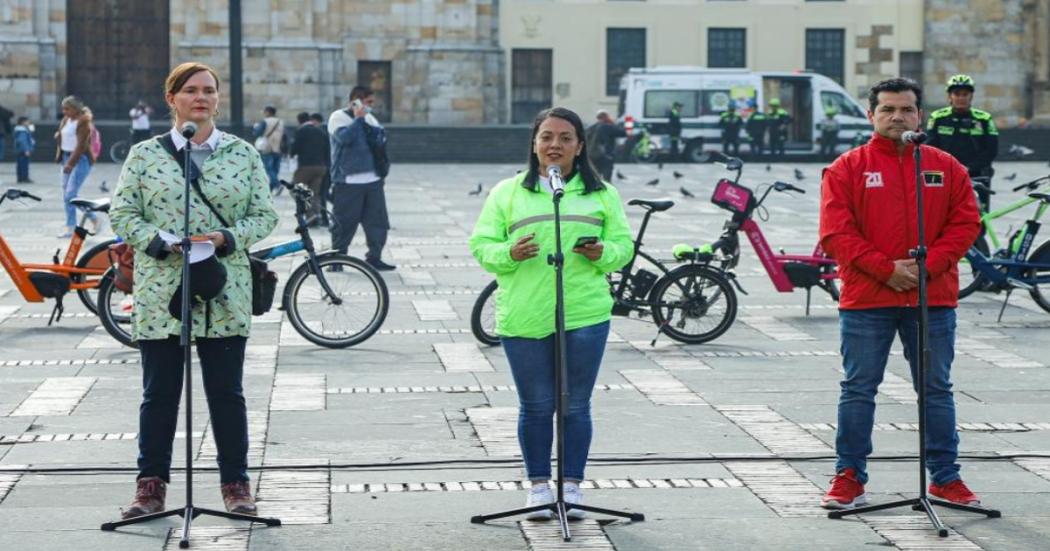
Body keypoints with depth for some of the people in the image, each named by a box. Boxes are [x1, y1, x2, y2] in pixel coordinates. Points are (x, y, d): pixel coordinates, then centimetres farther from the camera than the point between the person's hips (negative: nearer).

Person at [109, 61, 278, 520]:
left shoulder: (243, 154, 7)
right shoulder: (144, 155, 5)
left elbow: (265, 215, 7)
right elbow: (122, 213, 3)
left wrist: (227, 237, -12)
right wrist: (161, 243, -13)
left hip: (225, 295, 0)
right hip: (160, 293, 0)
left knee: (227, 393, 4)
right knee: (159, 393, 5)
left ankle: (235, 483, 15)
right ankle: (151, 483, 15)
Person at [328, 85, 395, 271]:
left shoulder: (368, 118, 17)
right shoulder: (339, 117, -4)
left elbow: (381, 135, 5)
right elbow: (344, 137, -21)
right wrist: (358, 119, -14)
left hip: (372, 180, 6)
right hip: (348, 182, -6)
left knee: (377, 221, 4)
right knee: (344, 222, -2)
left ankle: (374, 258, 12)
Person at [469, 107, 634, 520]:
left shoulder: (601, 194, 11)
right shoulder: (507, 192, 8)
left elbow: (624, 245, 12)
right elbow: (481, 245, 6)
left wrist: (603, 252, -10)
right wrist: (509, 254, -14)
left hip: (585, 316, 0)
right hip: (523, 319, 0)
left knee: (576, 406, 4)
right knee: (535, 407, 5)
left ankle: (572, 486, 14)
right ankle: (539, 485, 17)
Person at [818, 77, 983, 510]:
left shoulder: (946, 167, 9)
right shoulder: (846, 169, 1)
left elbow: (965, 223, 4)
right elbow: (836, 233, -6)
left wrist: (927, 265, -10)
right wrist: (886, 269, -14)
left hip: (933, 299, 2)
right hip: (866, 300, -2)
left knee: (937, 390, 8)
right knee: (858, 390, 2)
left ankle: (945, 477, 17)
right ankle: (849, 477, 10)